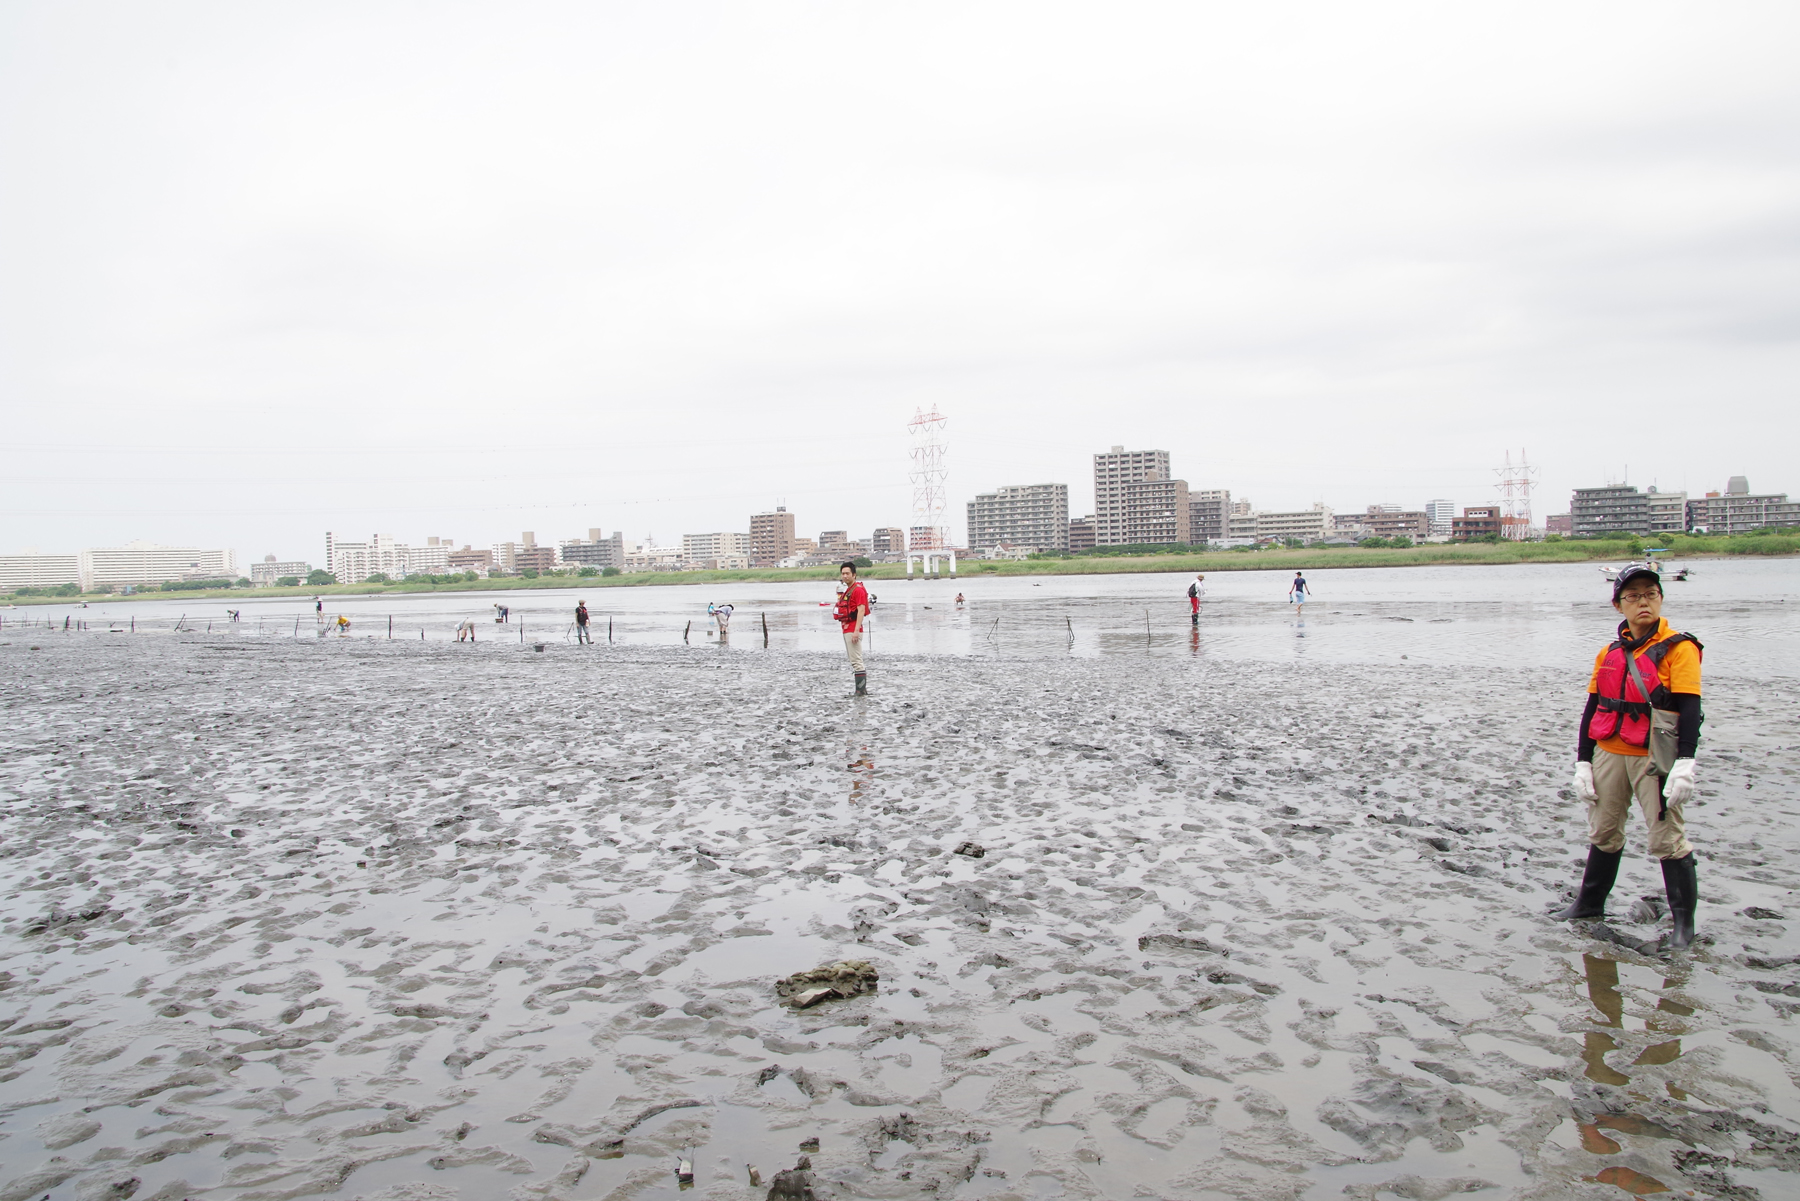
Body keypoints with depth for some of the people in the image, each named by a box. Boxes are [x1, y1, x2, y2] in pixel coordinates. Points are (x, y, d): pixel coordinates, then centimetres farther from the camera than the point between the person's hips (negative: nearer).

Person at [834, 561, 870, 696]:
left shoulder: (858, 589, -12)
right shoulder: (847, 590, 19)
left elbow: (861, 611, -19)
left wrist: (856, 631, -25)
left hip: (853, 630, -11)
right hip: (847, 629, 11)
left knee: (856, 661, -10)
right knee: (854, 661, 12)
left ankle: (861, 690, -9)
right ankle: (861, 690, 16)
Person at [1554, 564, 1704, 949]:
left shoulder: (1678, 648, -6)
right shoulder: (1609, 653, 11)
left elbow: (1690, 709, -12)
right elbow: (1592, 708, 12)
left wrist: (1685, 765, -20)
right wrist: (1583, 762, 8)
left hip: (1654, 757, -5)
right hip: (1609, 754, 5)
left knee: (1667, 838, -2)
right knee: (1603, 832, 15)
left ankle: (1684, 920, 9)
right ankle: (1590, 903, 28)